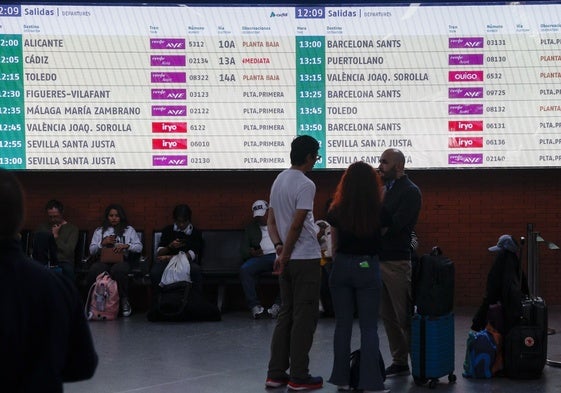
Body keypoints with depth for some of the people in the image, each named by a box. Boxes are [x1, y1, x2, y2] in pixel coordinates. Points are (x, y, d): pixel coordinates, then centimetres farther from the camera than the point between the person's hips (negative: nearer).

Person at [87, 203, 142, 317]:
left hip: (122, 260, -1)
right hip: (104, 260, 1)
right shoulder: (99, 231, 25)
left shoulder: (129, 230, 21)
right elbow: (92, 250, 16)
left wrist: (126, 246, -8)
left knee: (118, 270, -41)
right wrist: (103, 243, -1)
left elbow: (139, 247, 9)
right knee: (94, 270, -37)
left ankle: (124, 301, -25)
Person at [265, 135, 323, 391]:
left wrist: (279, 247, 1)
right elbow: (297, 225, -19)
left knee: (286, 315, 13)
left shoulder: (278, 181, 12)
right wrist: (284, 256, -12)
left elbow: (271, 220, 11)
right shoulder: (305, 185, -15)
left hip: (287, 259, 8)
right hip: (305, 258, -8)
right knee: (304, 317, -1)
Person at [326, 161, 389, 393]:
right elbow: (383, 237, 7)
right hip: (368, 268, -2)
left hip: (342, 267, 2)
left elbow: (334, 245, 6)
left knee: (342, 325, 10)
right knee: (369, 327, 2)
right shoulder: (378, 212, -9)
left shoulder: (337, 211, -3)